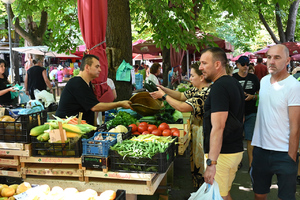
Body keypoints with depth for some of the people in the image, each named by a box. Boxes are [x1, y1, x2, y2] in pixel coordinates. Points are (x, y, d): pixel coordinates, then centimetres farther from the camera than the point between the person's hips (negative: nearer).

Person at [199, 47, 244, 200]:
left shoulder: (219, 87, -18)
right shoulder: (235, 83, 13)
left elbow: (218, 127, -25)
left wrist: (211, 163, -26)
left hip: (222, 153, -10)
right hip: (236, 150, 10)